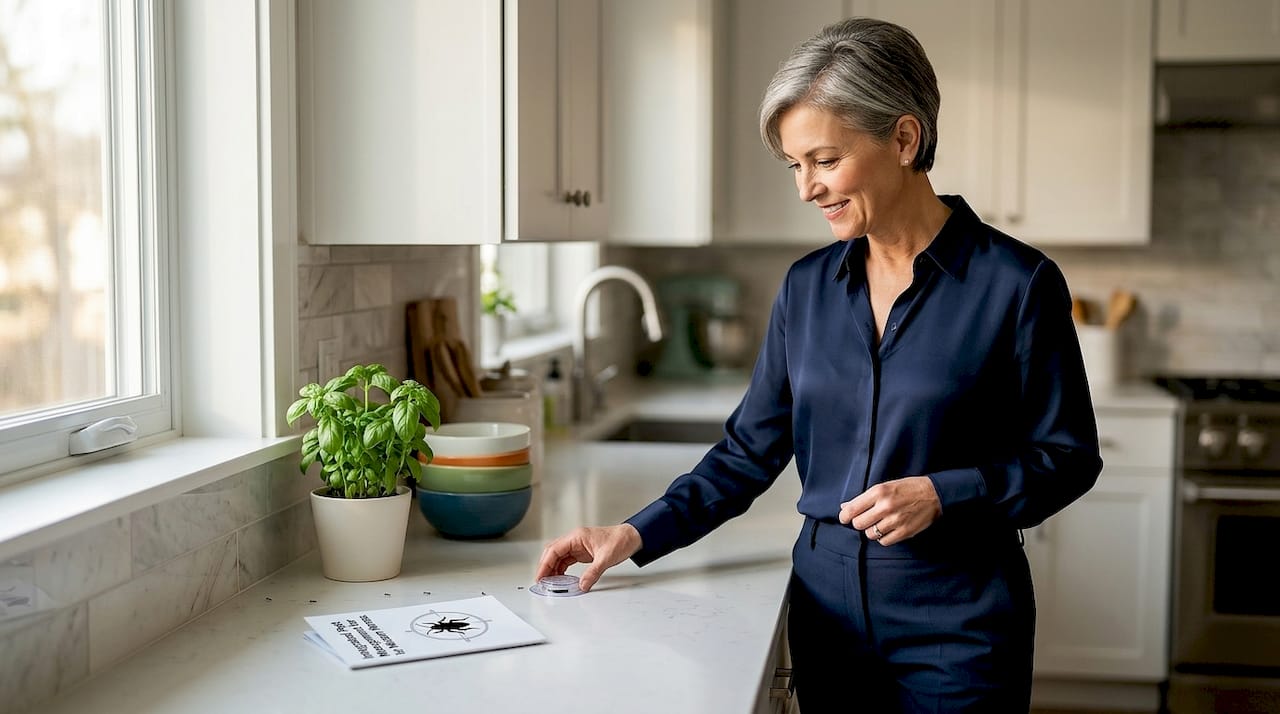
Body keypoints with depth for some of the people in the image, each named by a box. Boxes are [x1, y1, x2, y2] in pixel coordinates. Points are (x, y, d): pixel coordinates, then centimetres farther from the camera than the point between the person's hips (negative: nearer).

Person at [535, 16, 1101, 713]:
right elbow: (750, 450, 7)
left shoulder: (1016, 283, -11)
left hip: (955, 621, -4)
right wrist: (638, 535, -3)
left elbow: (1068, 457, -5)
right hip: (824, 598, 4)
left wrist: (940, 494, -19)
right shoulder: (808, 286, 3)